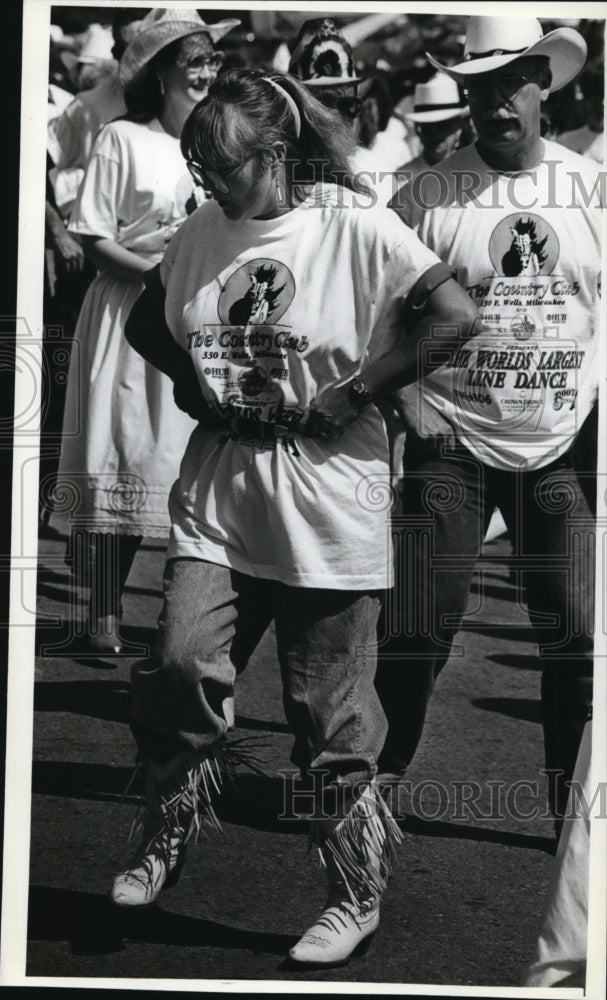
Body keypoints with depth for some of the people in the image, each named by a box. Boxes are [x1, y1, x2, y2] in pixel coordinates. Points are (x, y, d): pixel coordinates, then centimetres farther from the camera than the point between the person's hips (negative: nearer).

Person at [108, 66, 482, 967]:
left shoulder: (355, 228, -10)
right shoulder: (201, 234, 6)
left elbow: (459, 320, -15)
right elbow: (144, 323, 21)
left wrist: (354, 392, -14)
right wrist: (192, 381, 2)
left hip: (327, 509, -4)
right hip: (219, 497, 4)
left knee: (331, 714, 5)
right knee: (181, 665, -7)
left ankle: (359, 894, 24)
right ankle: (168, 834, 20)